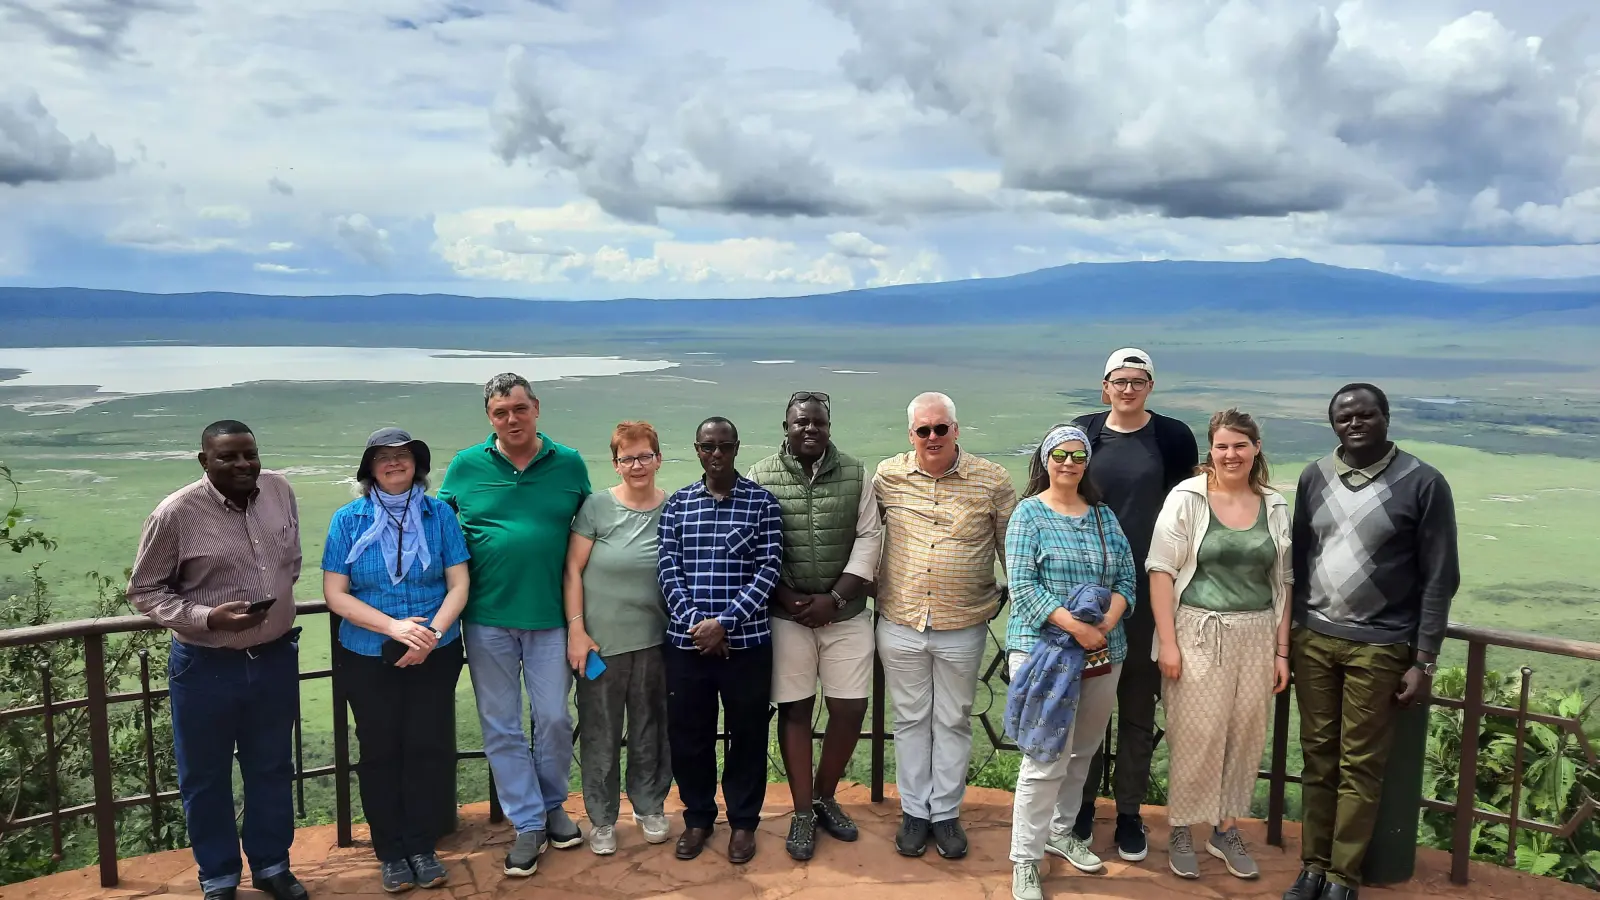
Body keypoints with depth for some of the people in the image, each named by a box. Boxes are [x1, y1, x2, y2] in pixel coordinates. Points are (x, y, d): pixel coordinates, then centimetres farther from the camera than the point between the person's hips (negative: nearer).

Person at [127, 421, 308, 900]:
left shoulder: (281, 491, -5)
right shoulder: (175, 513, -17)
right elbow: (144, 591, -9)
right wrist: (207, 618, -22)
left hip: (276, 657, 4)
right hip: (206, 666, -3)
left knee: (271, 770, 18)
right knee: (206, 779, 13)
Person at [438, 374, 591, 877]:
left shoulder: (569, 464, 0)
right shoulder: (466, 466, 0)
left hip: (550, 616, 0)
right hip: (487, 618, 1)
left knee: (553, 719, 9)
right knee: (500, 727, 7)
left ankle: (552, 807, 31)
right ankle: (528, 825, 21)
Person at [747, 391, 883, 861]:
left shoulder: (856, 474, 2)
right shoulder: (761, 477, -2)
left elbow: (869, 538, -2)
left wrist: (834, 598, -10)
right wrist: (789, 600, -10)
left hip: (847, 613, 2)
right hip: (785, 615, -1)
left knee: (851, 708, 4)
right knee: (794, 709, 4)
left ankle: (825, 796, 26)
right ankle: (803, 811, 17)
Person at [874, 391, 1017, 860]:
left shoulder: (992, 480, -5)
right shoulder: (888, 475, -2)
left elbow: (1012, 546, 2)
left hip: (963, 627, -1)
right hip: (900, 623, 1)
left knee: (953, 722, 12)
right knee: (910, 720, 13)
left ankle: (946, 813, 26)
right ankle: (914, 810, 27)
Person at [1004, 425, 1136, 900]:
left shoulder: (1103, 514, 11)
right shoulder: (1029, 513, -3)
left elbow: (1126, 576, 7)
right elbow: (1022, 586, -12)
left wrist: (1106, 624, -11)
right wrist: (1075, 627, -19)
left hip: (1103, 654, 6)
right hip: (1045, 651, -5)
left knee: (1082, 753, 16)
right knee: (1047, 759, -7)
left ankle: (1061, 830, 37)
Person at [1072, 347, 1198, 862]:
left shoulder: (1173, 437, -1)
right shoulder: (1082, 432, 3)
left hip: (1148, 588, -1)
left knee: (1138, 707, 8)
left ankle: (1129, 814, 20)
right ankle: (1082, 803, 25)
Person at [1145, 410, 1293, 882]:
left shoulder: (1275, 506, 6)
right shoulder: (1187, 498, -6)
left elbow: (1283, 582, 10)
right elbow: (1162, 571, -8)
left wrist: (1281, 650, 7)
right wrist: (1167, 642, -13)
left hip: (1256, 637, 4)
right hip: (1198, 634, -4)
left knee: (1245, 735, 10)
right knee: (1194, 735, 0)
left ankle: (1226, 829, 28)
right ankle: (1181, 830, 19)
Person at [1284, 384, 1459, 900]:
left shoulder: (1423, 483, -8)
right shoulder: (1315, 477, 5)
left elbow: (1439, 579, -6)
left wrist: (1423, 662, -8)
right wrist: (1284, 635, 9)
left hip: (1380, 647, -4)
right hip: (1313, 639, 4)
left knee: (1360, 766, 4)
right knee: (1318, 757, 10)